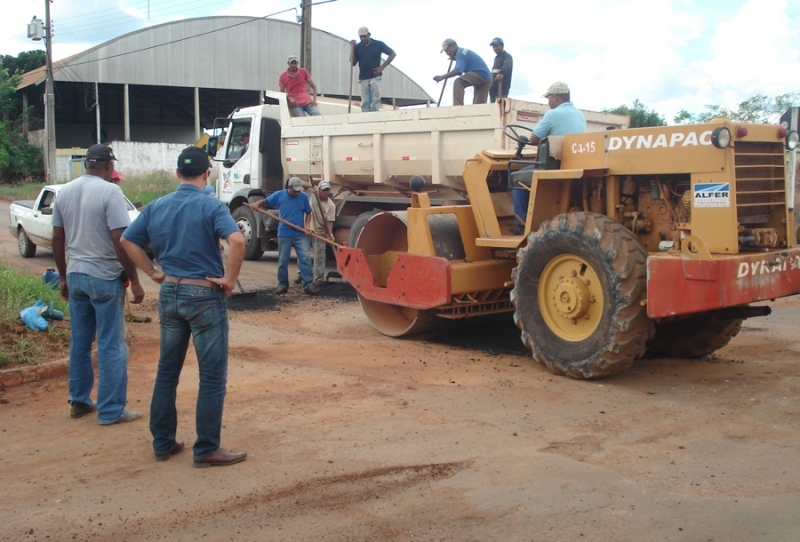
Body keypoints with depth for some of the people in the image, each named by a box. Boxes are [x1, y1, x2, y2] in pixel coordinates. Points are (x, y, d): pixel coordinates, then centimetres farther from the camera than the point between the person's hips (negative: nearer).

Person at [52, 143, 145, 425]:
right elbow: (120, 241, -19)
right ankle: (111, 411, 4)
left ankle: (79, 401, 26)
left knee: (79, 341, 16)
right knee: (111, 345, 0)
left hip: (75, 275, 7)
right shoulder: (110, 191, -13)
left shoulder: (65, 192, 7)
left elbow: (57, 239, 11)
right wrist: (134, 280, -13)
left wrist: (63, 277, 19)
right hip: (104, 277, -7)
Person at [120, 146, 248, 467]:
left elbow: (127, 241, 10)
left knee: (167, 371, 16)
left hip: (169, 294, 6)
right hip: (204, 296, -6)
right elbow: (237, 240, -27)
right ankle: (206, 450, 6)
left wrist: (153, 272, 11)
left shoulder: (156, 207, 6)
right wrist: (230, 278, -16)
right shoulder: (211, 207, -11)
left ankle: (162, 443, 23)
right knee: (212, 376, 2)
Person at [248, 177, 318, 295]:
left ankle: (308, 285, -6)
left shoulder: (303, 197, 1)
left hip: (300, 235, 0)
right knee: (283, 261, 5)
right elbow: (265, 201, 9)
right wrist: (256, 204, -12)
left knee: (305, 259, -7)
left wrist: (307, 225, -9)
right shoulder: (279, 195, -1)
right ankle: (282, 285, 16)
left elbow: (308, 213, 8)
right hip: (284, 234, 0)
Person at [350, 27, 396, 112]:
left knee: (375, 101, -9)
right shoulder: (357, 47, 6)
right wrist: (352, 47, -6)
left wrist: (382, 66, -3)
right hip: (363, 78, 2)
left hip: (375, 77, -2)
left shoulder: (378, 44, 0)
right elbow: (353, 63, 1)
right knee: (365, 103, 1)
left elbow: (393, 54, 4)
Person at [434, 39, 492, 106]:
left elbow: (458, 71, -23)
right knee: (479, 104, 6)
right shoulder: (463, 51, 22)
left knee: (458, 82, -17)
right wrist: (456, 59, 29)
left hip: (480, 74, -10)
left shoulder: (460, 52, -9)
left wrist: (442, 77, -21)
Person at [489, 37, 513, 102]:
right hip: (493, 88, 9)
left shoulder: (507, 56, -5)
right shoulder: (496, 58, 21)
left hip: (502, 88, -9)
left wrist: (501, 73, -48)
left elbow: (506, 66, -28)